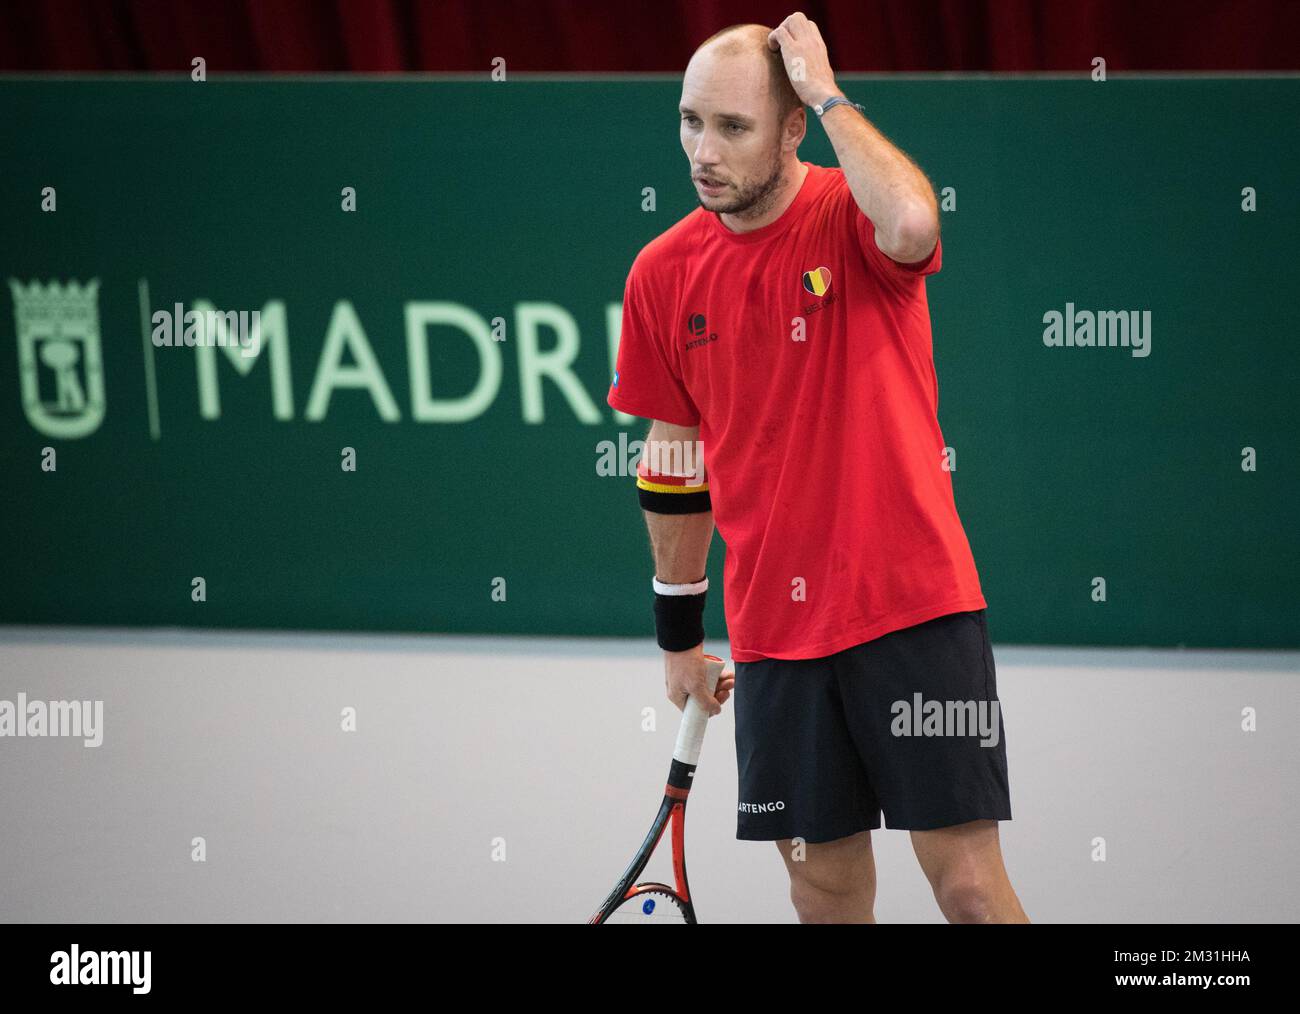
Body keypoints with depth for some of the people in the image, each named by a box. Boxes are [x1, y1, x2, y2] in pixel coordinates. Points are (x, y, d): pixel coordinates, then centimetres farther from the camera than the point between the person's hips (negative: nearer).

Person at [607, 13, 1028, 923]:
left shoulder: (853, 217, -7)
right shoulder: (663, 275, 5)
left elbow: (910, 224, -35)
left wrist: (828, 94, -21)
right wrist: (680, 634, 19)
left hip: (914, 608, -4)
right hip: (776, 634, 4)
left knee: (968, 883, -8)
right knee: (826, 884, 7)